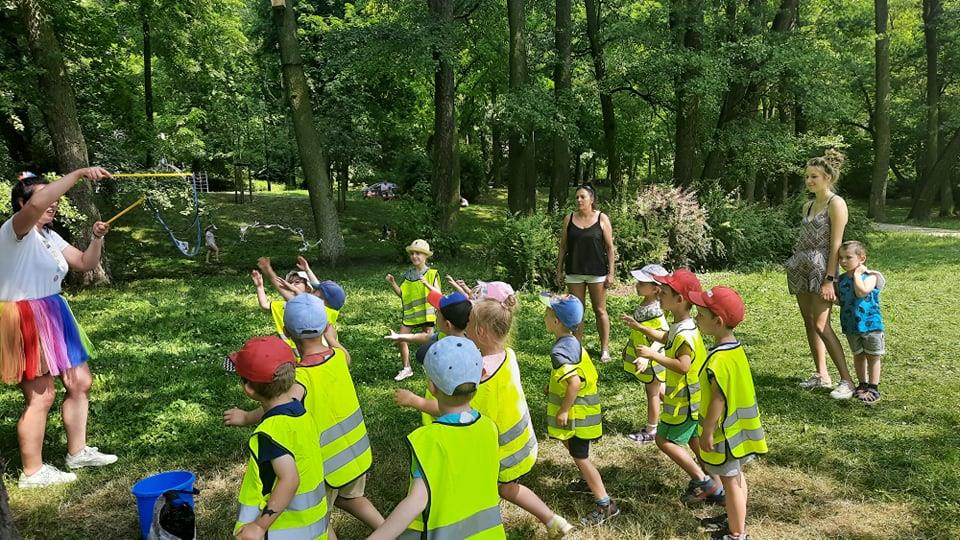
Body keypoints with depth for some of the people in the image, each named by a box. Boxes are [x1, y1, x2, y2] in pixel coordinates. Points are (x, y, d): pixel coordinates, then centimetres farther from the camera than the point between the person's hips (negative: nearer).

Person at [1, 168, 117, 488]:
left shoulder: (49, 237, 13)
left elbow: (85, 264, 13)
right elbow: (36, 204, -36)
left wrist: (97, 238, -5)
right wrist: (79, 173, -36)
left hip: (53, 317, 9)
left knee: (80, 381, 13)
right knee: (41, 395, -4)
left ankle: (77, 452, 27)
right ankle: (32, 472, 11)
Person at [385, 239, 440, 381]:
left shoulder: (432, 274, -6)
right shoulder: (408, 275, 7)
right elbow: (402, 294, 9)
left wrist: (427, 285, -28)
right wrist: (392, 283, -5)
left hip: (426, 313, -4)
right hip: (410, 313, 4)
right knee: (401, 340, -1)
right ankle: (406, 369, 16)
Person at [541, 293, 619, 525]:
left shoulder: (559, 350, -27)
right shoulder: (572, 341, 3)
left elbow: (575, 382, -34)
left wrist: (563, 410, -25)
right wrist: (554, 385, 17)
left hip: (577, 411, -10)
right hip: (581, 406, 10)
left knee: (580, 456, -1)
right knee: (572, 446, 27)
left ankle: (605, 504, 5)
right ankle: (589, 482, 44)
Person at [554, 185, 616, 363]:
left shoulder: (602, 219, -2)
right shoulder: (569, 219, 5)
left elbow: (610, 247, -1)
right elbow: (563, 246, 8)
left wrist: (611, 273, -6)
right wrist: (559, 271, 5)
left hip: (597, 272, -2)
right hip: (574, 272, 3)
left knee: (600, 311, 3)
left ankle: (605, 349, 11)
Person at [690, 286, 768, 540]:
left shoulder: (718, 360, -29)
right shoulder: (736, 348, 1)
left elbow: (718, 400, -26)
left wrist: (707, 432, -16)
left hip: (725, 433, -9)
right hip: (738, 428, 9)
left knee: (730, 481, 6)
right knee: (736, 476, 23)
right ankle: (736, 519, 41)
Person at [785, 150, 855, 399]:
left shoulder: (836, 204, -8)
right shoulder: (808, 206, 15)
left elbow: (836, 244, -14)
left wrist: (829, 279, -18)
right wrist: (794, 265, 13)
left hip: (821, 268, -8)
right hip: (802, 268, 8)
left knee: (821, 325, -13)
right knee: (809, 323, 9)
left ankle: (847, 381, -6)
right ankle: (821, 375, 18)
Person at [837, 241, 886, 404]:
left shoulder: (870, 276, -11)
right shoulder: (841, 279, 4)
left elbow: (861, 291, -30)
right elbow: (839, 300, 15)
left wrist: (857, 274, -20)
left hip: (870, 324, -5)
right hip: (851, 325, 5)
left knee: (872, 356, 7)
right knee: (858, 355, 16)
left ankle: (873, 388, 15)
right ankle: (862, 385, 30)